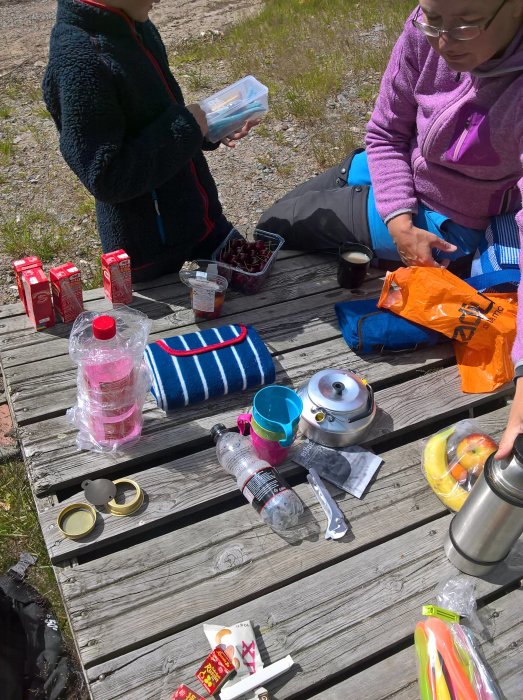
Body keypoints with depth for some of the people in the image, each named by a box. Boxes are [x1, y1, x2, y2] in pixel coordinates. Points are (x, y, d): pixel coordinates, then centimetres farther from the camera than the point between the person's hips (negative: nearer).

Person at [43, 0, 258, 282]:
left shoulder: (132, 24, 1)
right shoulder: (78, 61, -26)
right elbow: (106, 178, -27)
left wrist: (210, 127, -2)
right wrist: (185, 129, -22)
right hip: (149, 245, -8)